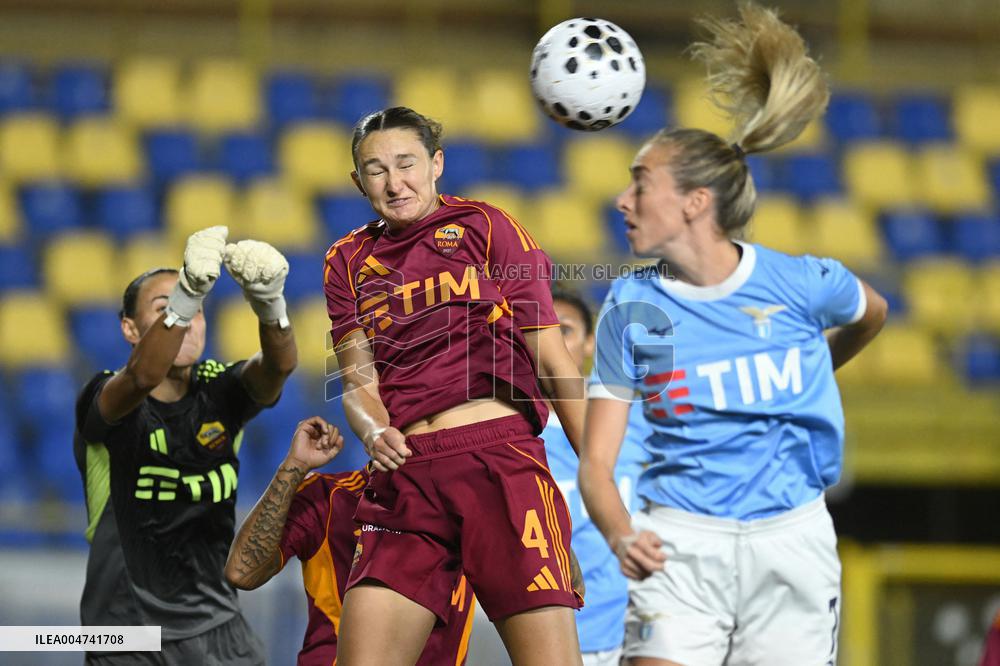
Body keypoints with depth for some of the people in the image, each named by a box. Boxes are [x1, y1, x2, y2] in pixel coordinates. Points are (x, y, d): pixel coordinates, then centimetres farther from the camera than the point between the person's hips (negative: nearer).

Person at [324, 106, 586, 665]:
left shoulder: (484, 226, 9)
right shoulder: (350, 261, 20)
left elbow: (550, 354, 5)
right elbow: (357, 378, 10)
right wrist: (374, 431, -14)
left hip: (500, 458, -3)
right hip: (405, 473, 3)